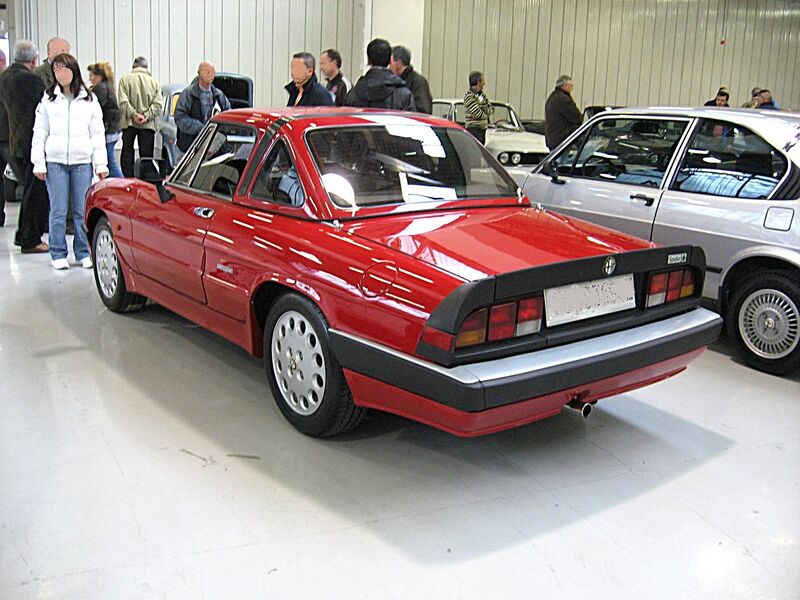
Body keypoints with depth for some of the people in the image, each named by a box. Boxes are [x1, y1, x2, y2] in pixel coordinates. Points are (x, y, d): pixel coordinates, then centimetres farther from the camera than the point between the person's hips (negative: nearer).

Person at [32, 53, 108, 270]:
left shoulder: (89, 100, 7)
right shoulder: (48, 99, 7)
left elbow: (98, 134, 7)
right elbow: (40, 133, 7)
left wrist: (101, 164, 1)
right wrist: (38, 163, 0)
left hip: (82, 162, 0)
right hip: (55, 162, 0)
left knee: (83, 211, 2)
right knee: (58, 211, 1)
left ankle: (84, 253, 13)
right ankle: (58, 255, 11)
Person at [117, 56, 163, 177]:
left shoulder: (125, 79, 1)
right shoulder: (154, 81, 5)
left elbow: (122, 102, -10)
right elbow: (158, 104, -5)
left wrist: (134, 114, -10)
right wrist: (146, 116, -9)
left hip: (129, 123, 0)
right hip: (148, 125, 1)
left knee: (127, 150, 9)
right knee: (147, 154, 4)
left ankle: (128, 178, 4)